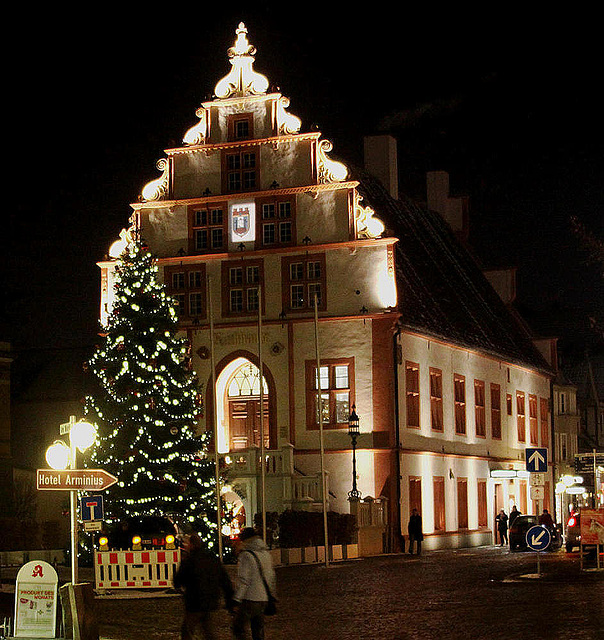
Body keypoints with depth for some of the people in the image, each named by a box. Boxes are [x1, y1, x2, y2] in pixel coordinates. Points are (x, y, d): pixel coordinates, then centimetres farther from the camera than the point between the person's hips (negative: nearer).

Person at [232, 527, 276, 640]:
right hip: (263, 599, 7)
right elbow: (272, 578, 17)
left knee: (238, 629, -1)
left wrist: (236, 600, -15)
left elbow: (243, 581, -17)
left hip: (250, 599, -7)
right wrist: (272, 596, 24)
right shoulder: (266, 553, 12)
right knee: (258, 631, 13)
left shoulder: (245, 555, -12)